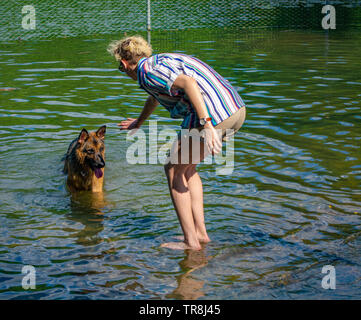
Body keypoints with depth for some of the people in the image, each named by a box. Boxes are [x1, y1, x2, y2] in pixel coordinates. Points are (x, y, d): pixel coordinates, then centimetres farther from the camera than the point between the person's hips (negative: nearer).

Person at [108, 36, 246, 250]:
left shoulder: (147, 70, -2)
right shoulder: (163, 61, 28)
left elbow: (188, 82, -21)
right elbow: (155, 97, 50)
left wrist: (206, 124, -27)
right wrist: (139, 122, 68)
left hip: (212, 116, -9)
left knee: (174, 171, 10)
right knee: (187, 168, 24)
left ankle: (191, 241, 10)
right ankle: (200, 231, 21)